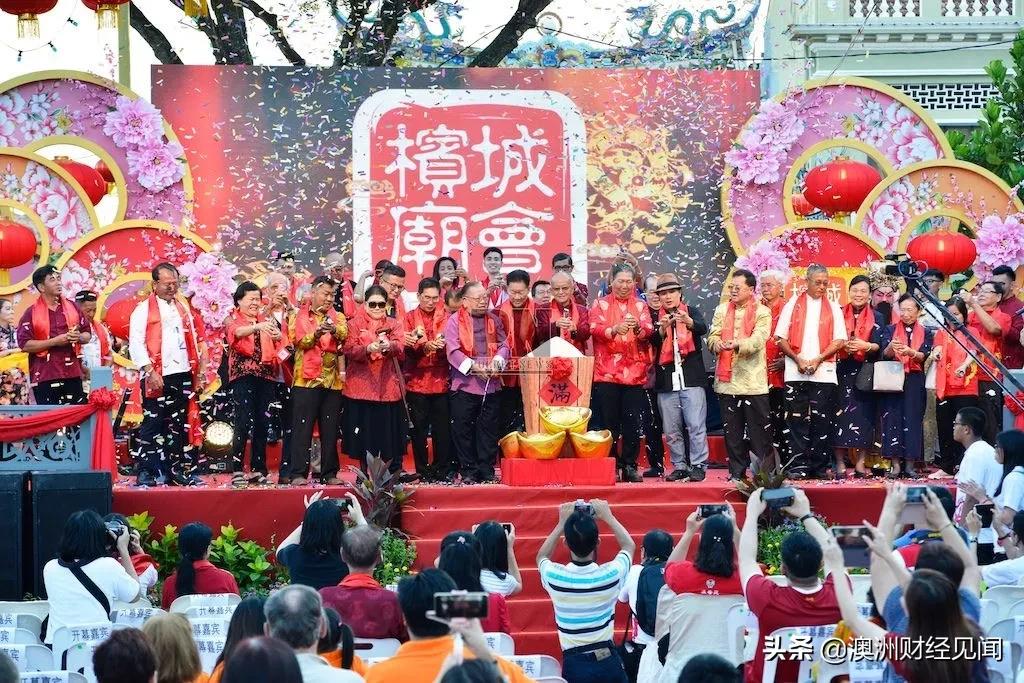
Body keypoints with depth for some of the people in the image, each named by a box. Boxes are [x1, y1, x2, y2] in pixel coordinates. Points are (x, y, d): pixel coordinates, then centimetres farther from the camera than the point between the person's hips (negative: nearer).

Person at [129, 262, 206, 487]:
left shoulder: (184, 308, 17)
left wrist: (198, 375, 13)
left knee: (179, 424, 7)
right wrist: (150, 371, -17)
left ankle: (177, 470, 12)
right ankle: (146, 472, -2)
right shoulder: (143, 310, 0)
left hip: (183, 375, 5)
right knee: (153, 422, -5)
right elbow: (136, 344, -8)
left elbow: (194, 342, 19)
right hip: (157, 376, -5)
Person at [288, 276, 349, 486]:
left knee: (330, 429, 5)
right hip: (306, 380, -3)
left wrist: (334, 329, -31)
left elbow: (344, 334, -8)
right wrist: (317, 333, -28)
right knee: (302, 428, -5)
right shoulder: (298, 316, 7)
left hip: (332, 381, 3)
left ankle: (329, 474, 11)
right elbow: (299, 341, -10)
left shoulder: (337, 317, 14)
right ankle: (298, 474, -4)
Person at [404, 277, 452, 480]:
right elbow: (406, 346, -6)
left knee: (442, 427, 0)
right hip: (417, 379, -1)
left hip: (441, 380, 1)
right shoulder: (410, 318, 7)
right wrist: (426, 345, -25)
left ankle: (442, 470, 7)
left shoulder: (445, 318, 11)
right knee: (419, 428, 2)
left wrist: (441, 345, -21)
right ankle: (422, 470, 9)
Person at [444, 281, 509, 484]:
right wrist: (472, 366, -20)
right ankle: (468, 471, 9)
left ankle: (487, 470, 13)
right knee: (463, 429, 0)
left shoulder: (494, 320, 13)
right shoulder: (455, 321, -1)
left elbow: (504, 345, 9)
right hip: (464, 384, -3)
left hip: (491, 383, 3)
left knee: (490, 429, 6)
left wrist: (497, 361, -11)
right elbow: (453, 351, -10)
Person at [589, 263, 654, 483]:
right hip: (606, 372, -2)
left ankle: (630, 466, 8)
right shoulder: (600, 304, 8)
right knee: (608, 423, 0)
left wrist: (638, 328, -22)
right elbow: (594, 329, -7)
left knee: (633, 423, 1)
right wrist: (614, 330, -25)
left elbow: (649, 331, 0)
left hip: (634, 372, 2)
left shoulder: (640, 306, 14)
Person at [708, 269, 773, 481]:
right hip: (727, 380, 4)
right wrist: (717, 343, -19)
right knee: (732, 430, 7)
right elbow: (712, 336, 5)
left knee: (760, 428, -2)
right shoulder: (722, 310, 14)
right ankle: (737, 471, 14)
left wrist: (737, 344, -32)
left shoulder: (762, 312, 0)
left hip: (753, 381, -4)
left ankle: (765, 471, 5)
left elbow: (757, 340, -14)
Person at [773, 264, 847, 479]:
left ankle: (820, 467, 4)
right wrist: (798, 359, -7)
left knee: (822, 420, -1)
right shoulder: (792, 305, 10)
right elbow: (780, 338, 5)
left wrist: (817, 360, -8)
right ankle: (799, 466, -1)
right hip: (795, 373, 0)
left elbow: (839, 341, 4)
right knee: (797, 420, -3)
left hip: (824, 372, 1)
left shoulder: (833, 308, 12)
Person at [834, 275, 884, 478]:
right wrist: (843, 346, -14)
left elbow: (879, 345, -1)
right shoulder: (839, 314, 9)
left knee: (864, 414, -3)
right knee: (840, 414, -6)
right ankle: (840, 463, -4)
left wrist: (866, 346, -22)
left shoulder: (876, 318, 8)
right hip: (842, 370, 0)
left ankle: (860, 463, 3)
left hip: (866, 372, 0)